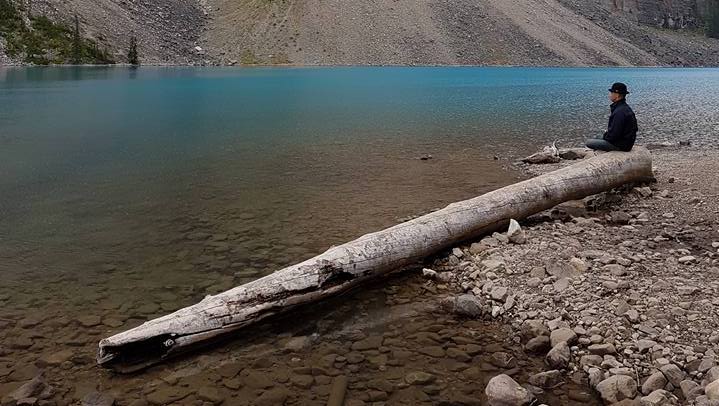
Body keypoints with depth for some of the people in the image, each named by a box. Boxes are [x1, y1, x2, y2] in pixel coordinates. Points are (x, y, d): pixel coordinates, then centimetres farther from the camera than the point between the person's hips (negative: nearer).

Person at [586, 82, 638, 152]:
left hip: (621, 145, -11)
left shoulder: (620, 111, -26)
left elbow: (614, 135, -26)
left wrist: (605, 137, -8)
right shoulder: (624, 107, 9)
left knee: (589, 143, -10)